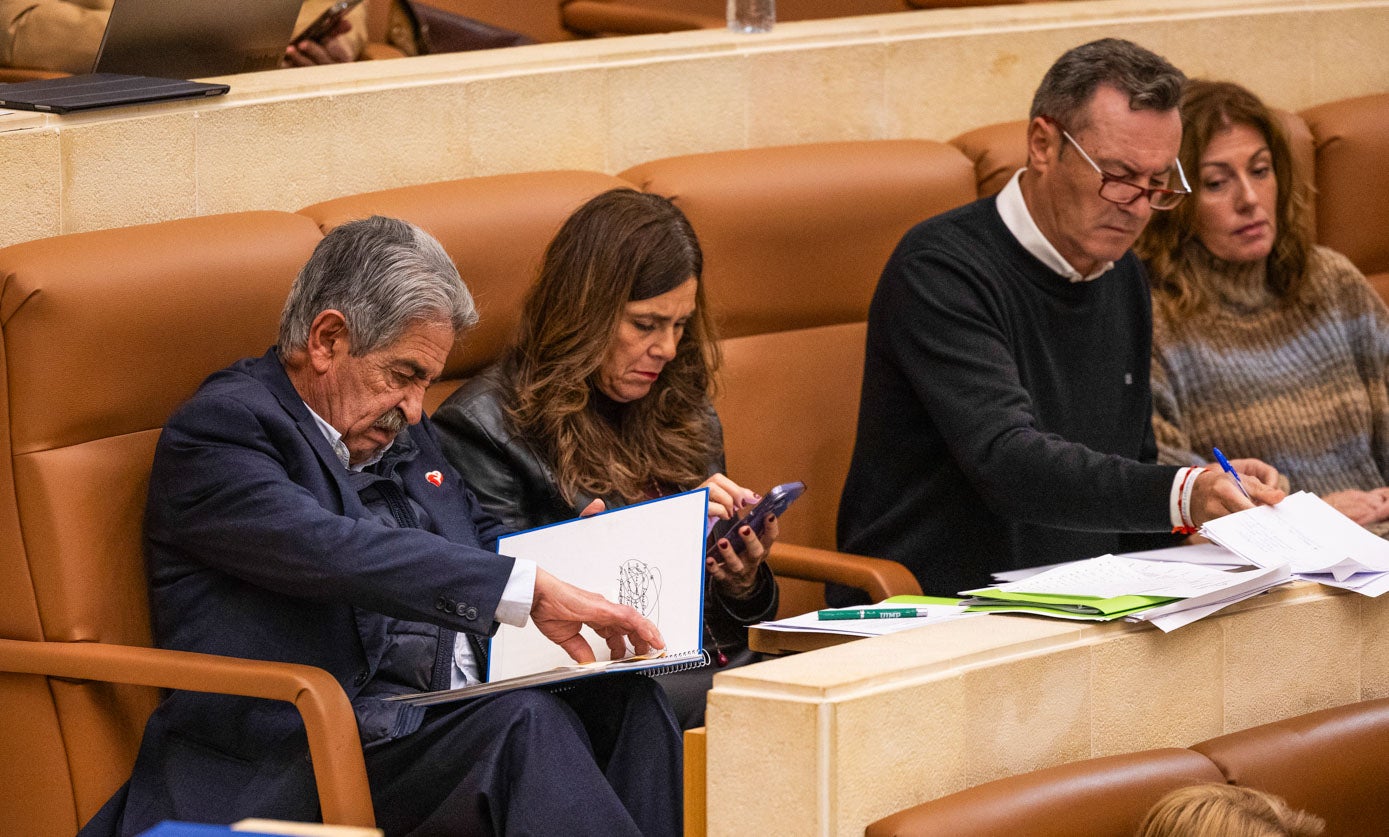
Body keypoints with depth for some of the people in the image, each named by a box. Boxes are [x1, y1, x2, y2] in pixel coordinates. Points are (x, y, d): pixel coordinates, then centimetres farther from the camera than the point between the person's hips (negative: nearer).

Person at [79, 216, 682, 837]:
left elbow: (479, 543, 34)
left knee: (623, 694, -17)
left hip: (459, 715, 8)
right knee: (529, 722, -31)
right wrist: (532, 590, -27)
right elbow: (331, 552, -23)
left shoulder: (398, 430, 22)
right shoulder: (218, 428, -7)